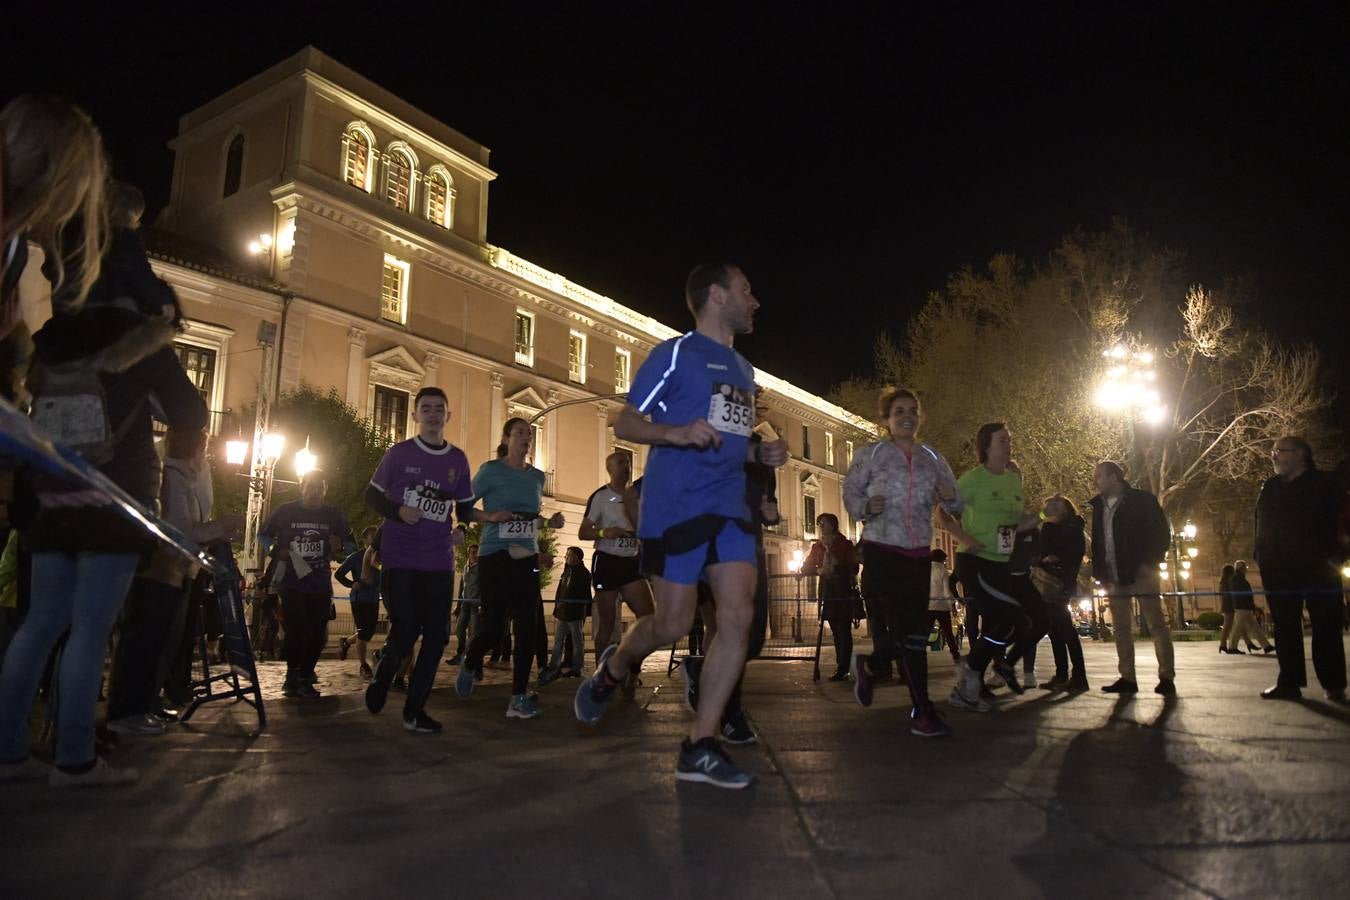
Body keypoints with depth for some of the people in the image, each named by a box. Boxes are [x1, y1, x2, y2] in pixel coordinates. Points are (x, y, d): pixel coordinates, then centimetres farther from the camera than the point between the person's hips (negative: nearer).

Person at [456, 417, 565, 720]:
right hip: (495, 557, -5)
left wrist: (550, 522, 5)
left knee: (527, 629, -1)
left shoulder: (537, 476, 13)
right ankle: (469, 666, 28)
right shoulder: (491, 470, -3)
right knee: (494, 626, -5)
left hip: (527, 559, 5)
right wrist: (490, 517, -18)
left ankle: (519, 698, 7)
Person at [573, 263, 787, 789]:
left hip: (728, 507, 7)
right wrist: (676, 432, -24)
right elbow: (624, 425, -5)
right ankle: (611, 670, 30)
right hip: (674, 505, -7)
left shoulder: (743, 370, 21)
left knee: (738, 617, -6)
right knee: (673, 625, -4)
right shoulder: (675, 353, -2)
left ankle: (699, 747, 3)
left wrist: (760, 454, 9)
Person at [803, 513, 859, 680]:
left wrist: (835, 569, -15)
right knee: (836, 631, 7)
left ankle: (842, 669, -9)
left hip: (844, 593, -4)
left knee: (843, 631, -8)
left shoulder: (845, 544, 2)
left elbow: (854, 568, -6)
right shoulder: (817, 547, 12)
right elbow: (805, 568, 8)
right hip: (827, 594, 4)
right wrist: (819, 570, -10)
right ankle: (843, 668, 15)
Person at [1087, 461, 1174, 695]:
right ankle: (1127, 678, 6)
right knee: (1121, 628, 4)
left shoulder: (1142, 500, -2)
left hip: (1141, 573, -6)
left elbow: (1162, 533, -5)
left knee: (1156, 624, -4)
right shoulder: (1099, 507, 15)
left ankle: (1167, 677, -1)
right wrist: (1100, 572, 7)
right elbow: (1097, 541, 17)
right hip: (1115, 577, 6)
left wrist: (1150, 563, -14)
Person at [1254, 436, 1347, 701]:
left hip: (1318, 567, -4)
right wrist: (1262, 558, 5)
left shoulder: (1322, 483, 2)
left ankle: (1333, 685, 6)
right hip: (1279, 569, 4)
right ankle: (1289, 681, 8)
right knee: (1285, 627, 4)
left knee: (1326, 626, -1)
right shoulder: (1270, 488, 13)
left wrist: (1335, 555, -11)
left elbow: (1339, 520, -1)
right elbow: (1261, 526, 13)